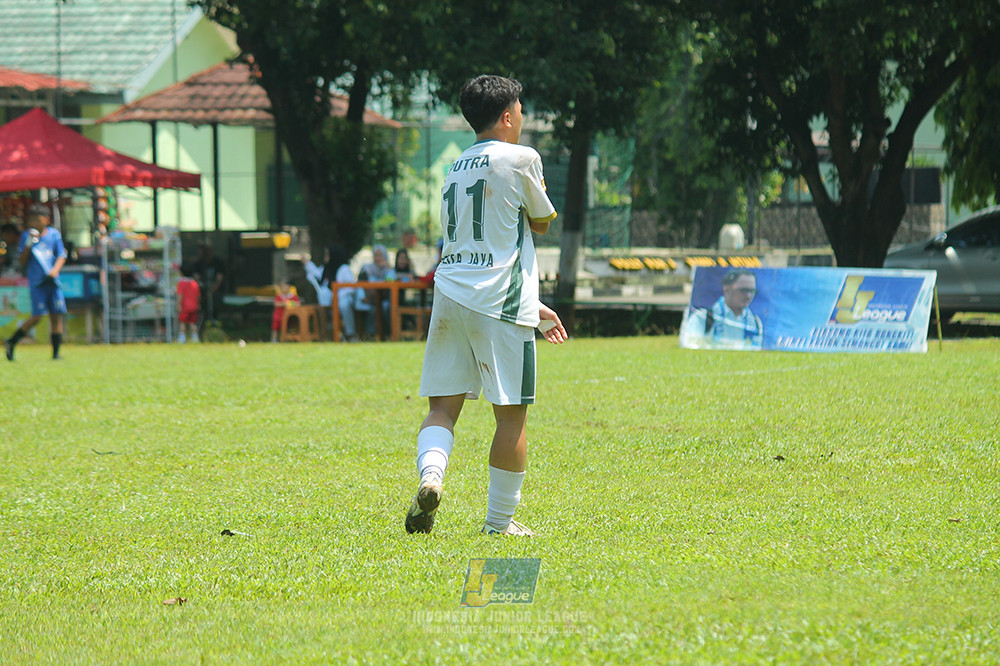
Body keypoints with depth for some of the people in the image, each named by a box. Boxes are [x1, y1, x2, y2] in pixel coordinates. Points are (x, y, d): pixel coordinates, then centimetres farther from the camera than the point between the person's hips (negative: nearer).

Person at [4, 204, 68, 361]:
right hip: (36, 281, -3)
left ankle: (56, 352, 5)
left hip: (53, 280, 3)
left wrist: (55, 270, -10)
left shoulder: (54, 234, 8)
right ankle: (11, 342, 3)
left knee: (56, 315, -1)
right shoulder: (26, 236, 4)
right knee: (37, 316, -12)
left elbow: (61, 256, 8)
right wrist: (29, 245, -12)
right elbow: (21, 262, 2)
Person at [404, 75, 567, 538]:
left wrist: (530, 305, 29)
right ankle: (500, 521, 6)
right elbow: (542, 222, 9)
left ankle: (430, 474, -22)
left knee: (442, 405, 6)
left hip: (450, 294, 6)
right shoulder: (520, 159, -4)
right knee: (511, 413, 2)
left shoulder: (456, 170, 19)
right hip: (498, 306, -6)